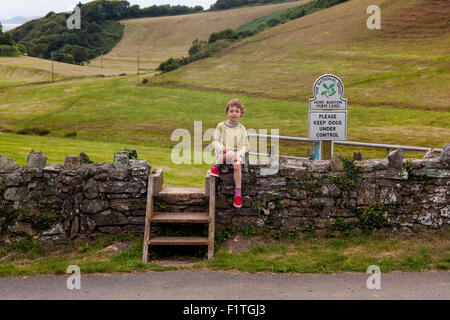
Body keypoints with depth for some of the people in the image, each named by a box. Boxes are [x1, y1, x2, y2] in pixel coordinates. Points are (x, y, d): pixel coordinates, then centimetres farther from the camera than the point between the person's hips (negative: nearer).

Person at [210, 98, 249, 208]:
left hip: (237, 154, 2)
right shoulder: (221, 126, 5)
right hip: (222, 153, -2)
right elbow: (215, 141, 4)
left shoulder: (241, 128, 8)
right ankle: (216, 165, -12)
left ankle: (238, 192, -25)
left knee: (237, 165, -32)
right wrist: (221, 147, -17)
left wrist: (239, 154, -14)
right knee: (230, 153, -38)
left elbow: (245, 146, 6)